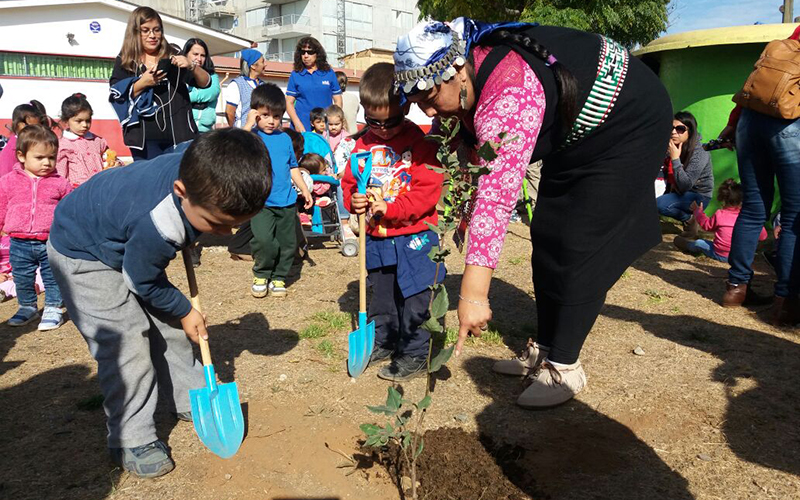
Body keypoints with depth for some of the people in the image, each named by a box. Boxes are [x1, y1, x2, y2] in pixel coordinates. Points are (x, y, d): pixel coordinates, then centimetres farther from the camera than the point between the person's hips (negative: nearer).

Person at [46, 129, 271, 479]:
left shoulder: (201, 161, -26)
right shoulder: (157, 226, -44)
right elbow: (144, 283, -23)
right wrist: (185, 312, -8)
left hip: (125, 237, 8)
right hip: (84, 254, -8)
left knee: (167, 325, 10)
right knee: (126, 339, -15)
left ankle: (189, 399, 26)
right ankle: (131, 440, 0)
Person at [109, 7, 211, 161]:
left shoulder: (172, 56, 10)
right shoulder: (124, 61, 6)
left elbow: (205, 83, 5)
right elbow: (116, 99, -2)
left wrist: (191, 66, -14)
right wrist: (141, 83, -16)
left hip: (178, 137, 1)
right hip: (144, 140, -1)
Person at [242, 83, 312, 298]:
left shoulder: (285, 138, 12)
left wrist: (304, 188, 18)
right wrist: (248, 125, -21)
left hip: (287, 201, 5)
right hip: (262, 202, -4)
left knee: (288, 242, 7)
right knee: (263, 240, -17)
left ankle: (278, 277, 26)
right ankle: (261, 275, 9)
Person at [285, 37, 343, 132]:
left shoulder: (329, 73, 8)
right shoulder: (295, 75, 7)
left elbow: (337, 100, 8)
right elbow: (289, 102, 5)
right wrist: (297, 124, -9)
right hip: (302, 128, 0)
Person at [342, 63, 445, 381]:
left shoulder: (419, 142, -12)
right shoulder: (365, 144, 5)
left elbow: (429, 190, -16)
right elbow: (350, 181, 14)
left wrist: (391, 209, -21)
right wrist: (354, 200, -8)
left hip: (414, 236, -5)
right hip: (376, 237, 6)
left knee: (414, 299, 1)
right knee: (380, 295, 18)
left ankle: (414, 356, 15)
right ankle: (383, 342, 36)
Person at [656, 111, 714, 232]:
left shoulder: (699, 154, -24)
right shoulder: (673, 147, -4)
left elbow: (685, 185, -32)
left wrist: (675, 159, -32)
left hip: (698, 196, -8)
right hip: (680, 191, 8)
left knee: (660, 204, -28)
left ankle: (691, 219, -5)